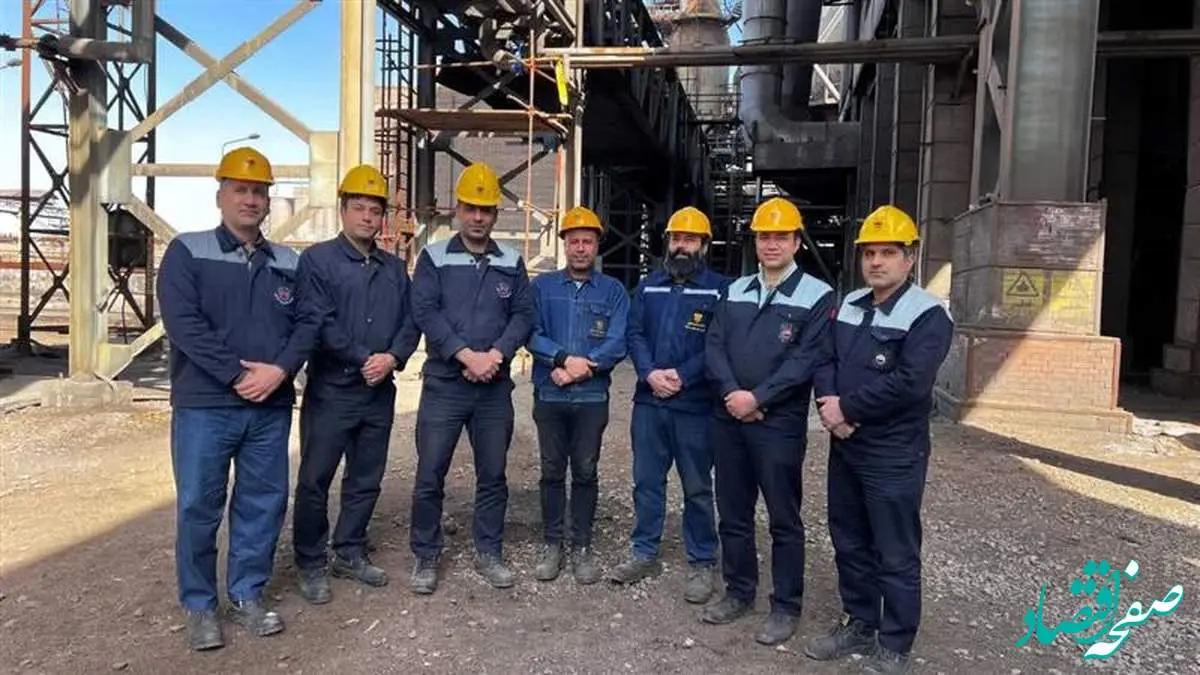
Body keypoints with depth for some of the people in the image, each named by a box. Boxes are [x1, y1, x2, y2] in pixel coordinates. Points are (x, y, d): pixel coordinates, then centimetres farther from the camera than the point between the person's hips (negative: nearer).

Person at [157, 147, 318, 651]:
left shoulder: (287, 263, 11)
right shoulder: (187, 252, -2)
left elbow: (307, 323, 6)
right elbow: (183, 324, -12)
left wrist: (280, 369, -12)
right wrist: (238, 375, -17)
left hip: (272, 407, 4)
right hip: (204, 406, -4)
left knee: (264, 504, 9)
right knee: (198, 506, 4)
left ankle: (247, 596, 25)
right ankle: (200, 606, 20)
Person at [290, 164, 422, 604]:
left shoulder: (394, 268, 12)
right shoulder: (317, 259, -4)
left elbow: (410, 321, 7)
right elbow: (320, 323, -13)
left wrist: (392, 357, -11)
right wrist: (363, 359, -16)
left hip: (380, 393, 5)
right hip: (330, 391, -5)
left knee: (366, 480, 13)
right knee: (315, 481, 2)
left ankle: (350, 554, 28)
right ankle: (311, 564, 17)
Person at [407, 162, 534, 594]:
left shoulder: (512, 263, 8)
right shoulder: (434, 258, 2)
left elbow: (524, 315, 3)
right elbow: (425, 313, -9)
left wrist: (497, 354, -14)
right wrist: (467, 356, -17)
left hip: (496, 388, 2)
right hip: (443, 385, -2)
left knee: (493, 475, 11)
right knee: (430, 476, 3)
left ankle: (489, 554, 25)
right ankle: (425, 557, 19)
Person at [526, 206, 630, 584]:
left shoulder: (613, 291, 3)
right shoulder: (543, 286, 5)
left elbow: (617, 343, -7)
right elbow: (532, 334, -6)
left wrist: (583, 368, -17)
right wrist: (564, 359, -20)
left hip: (592, 397, -1)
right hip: (549, 395, 1)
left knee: (585, 472, 8)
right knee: (552, 471, 9)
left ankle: (582, 547, 20)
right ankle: (552, 545, 22)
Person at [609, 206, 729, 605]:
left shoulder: (720, 288, -2)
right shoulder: (648, 287, 12)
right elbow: (634, 334, 5)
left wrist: (682, 376, -17)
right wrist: (650, 373, -12)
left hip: (696, 404, -4)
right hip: (648, 400, 4)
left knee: (697, 488, 6)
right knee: (646, 481, 12)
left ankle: (702, 564, 19)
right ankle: (645, 554, 26)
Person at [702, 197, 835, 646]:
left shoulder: (817, 296, -4)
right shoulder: (735, 292, 12)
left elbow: (807, 360, -12)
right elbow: (715, 347, 4)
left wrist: (757, 398, -17)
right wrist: (732, 394, -12)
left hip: (780, 423, -5)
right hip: (728, 419, 5)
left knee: (784, 519, 5)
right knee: (733, 513, 14)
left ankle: (786, 606, 19)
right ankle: (739, 592, 30)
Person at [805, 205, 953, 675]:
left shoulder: (928, 315, -12)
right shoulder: (849, 306, 11)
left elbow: (909, 383, -22)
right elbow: (824, 359, 7)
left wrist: (847, 408, -16)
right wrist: (830, 404, -12)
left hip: (894, 456, -7)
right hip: (844, 448, 7)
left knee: (896, 556, 4)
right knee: (849, 544, 17)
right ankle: (858, 626, 34)